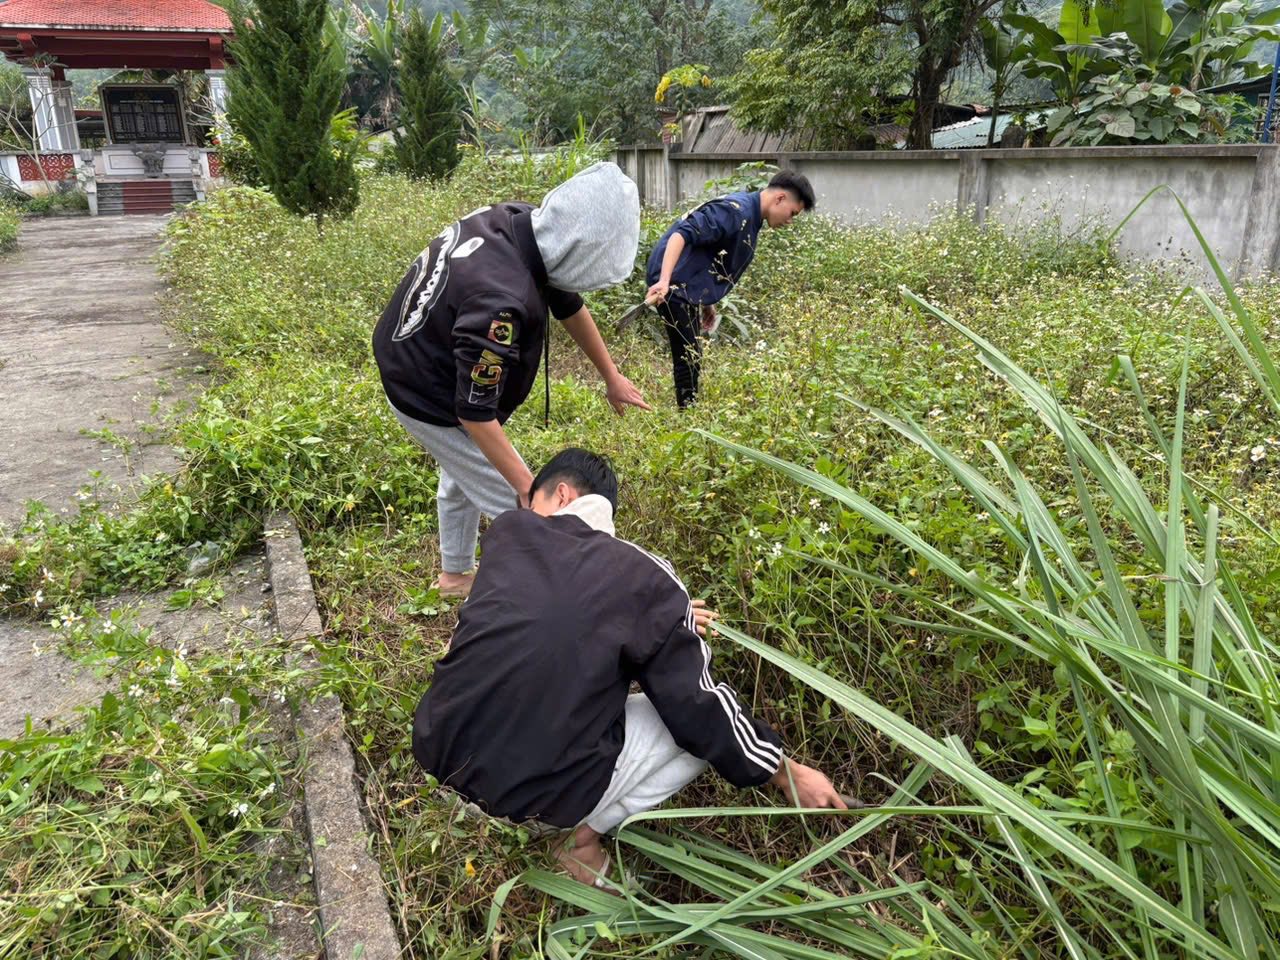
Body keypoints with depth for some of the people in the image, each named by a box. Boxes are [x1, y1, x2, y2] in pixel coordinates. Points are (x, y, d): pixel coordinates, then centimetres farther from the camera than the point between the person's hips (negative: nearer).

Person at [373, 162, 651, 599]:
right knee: (518, 510, 0)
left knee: (463, 477, 29)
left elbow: (570, 306, 3)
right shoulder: (502, 301, -40)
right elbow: (474, 412, -31)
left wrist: (611, 376, 13)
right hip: (434, 404, -10)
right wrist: (526, 484, -22)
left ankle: (455, 575, 51)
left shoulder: (519, 220, -13)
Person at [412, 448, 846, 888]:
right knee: (705, 723, 13)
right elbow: (696, 708, -2)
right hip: (539, 795, -4)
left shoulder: (507, 531, 3)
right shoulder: (647, 578, -7)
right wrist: (787, 772, 13)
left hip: (439, 754, 5)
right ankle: (584, 835, 4)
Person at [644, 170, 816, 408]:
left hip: (687, 288, 10)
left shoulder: (749, 217, 14)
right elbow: (682, 234, -28)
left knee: (691, 359, 15)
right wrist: (664, 281, -39)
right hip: (672, 284, -10)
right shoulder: (736, 210, -18)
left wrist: (708, 303, 21)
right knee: (689, 361, -8)